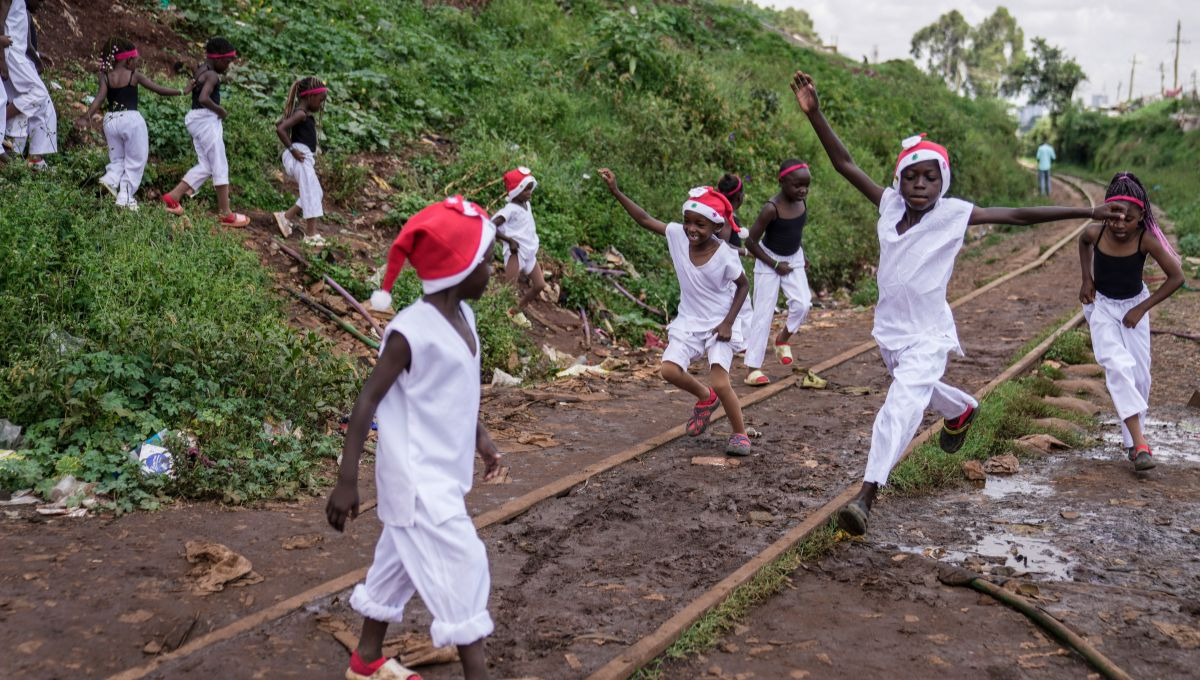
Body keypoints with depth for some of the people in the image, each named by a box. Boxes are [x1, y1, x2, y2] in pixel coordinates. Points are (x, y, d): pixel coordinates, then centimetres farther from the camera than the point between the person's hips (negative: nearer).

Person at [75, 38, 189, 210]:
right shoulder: (134, 75, -5)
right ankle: (126, 197, 3)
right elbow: (159, 89, -4)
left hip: (111, 120, 4)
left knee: (117, 158, 21)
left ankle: (111, 178, -9)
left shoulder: (106, 76, 2)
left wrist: (87, 117, -16)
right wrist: (181, 91, 5)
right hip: (131, 119, -4)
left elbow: (100, 97, -11)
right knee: (135, 161, 9)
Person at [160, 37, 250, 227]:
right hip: (207, 120, -10)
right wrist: (220, 110, -17)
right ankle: (225, 214, -1)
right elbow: (204, 98, -29)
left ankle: (173, 196, 11)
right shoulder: (212, 75, -15)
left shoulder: (200, 70, 13)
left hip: (196, 119, 10)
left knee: (205, 166, 15)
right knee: (220, 166, -4)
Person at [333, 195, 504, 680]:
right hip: (418, 476, -9)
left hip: (444, 472, 9)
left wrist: (480, 437, 25)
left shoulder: (462, 315, 4)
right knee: (463, 567, -7)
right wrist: (346, 481, -18)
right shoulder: (411, 330, -22)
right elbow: (368, 401, -18)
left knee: (401, 562, 20)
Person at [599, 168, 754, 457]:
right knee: (670, 370, -12)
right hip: (688, 322, 4)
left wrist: (728, 322, -12)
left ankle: (740, 434, 11)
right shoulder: (678, 235, -12)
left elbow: (743, 285, -6)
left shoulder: (725, 256, -21)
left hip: (718, 325, -4)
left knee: (721, 384, -14)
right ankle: (705, 398, 19)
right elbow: (645, 219, -6)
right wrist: (616, 192, -12)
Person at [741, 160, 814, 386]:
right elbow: (750, 241, -22)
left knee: (803, 304, -11)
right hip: (769, 261, -5)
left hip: (794, 259, 5)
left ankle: (783, 338, 19)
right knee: (764, 313, -5)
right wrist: (775, 265, -17)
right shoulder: (772, 208, -25)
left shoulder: (802, 201, -7)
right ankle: (753, 368, 0)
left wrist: (799, 256, 7)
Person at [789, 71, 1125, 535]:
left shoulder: (954, 214, -12)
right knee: (918, 392, 29)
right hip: (889, 331, 5)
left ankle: (864, 497, -26)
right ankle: (962, 410, 62)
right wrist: (814, 114, -11)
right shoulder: (890, 204, -4)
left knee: (901, 407, -22)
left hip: (926, 337, -5)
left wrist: (1087, 212, -13)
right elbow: (844, 164, -3)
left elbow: (1019, 216, -11)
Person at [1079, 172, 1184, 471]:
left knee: (1139, 374, 1)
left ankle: (1133, 440, 19)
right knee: (1117, 365, -20)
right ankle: (1139, 443, -24)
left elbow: (1176, 277, -15)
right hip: (1101, 304, 0)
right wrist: (1087, 280, -1)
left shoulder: (1146, 240, -24)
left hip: (1133, 306, 1)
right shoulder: (1095, 233, -19)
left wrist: (1142, 309, -14)